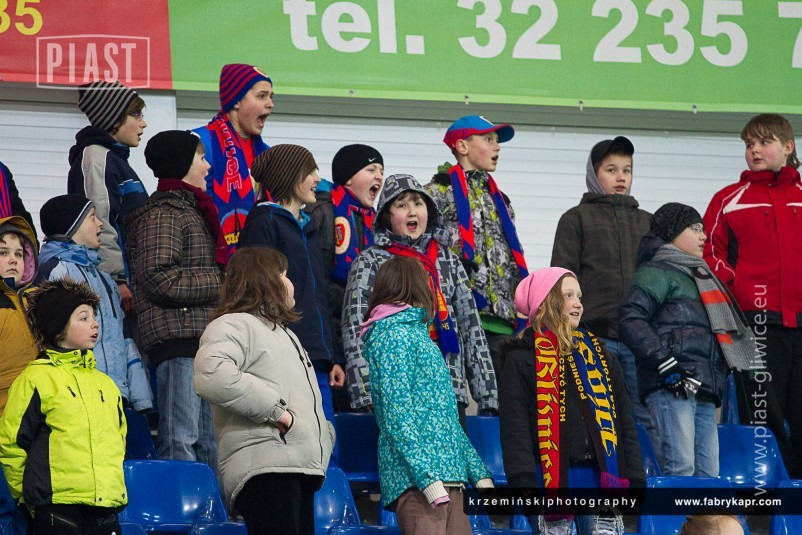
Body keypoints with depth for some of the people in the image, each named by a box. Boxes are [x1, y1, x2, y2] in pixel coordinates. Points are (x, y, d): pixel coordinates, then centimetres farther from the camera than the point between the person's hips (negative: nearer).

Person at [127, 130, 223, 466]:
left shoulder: (191, 210, 24)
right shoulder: (163, 213, -7)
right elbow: (160, 279, -18)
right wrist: (221, 282, -12)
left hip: (202, 338, 10)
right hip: (178, 337, -10)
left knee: (209, 442, 10)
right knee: (182, 440, -12)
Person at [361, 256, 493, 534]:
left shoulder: (418, 334, 24)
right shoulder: (393, 335, -4)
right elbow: (397, 414, -13)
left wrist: (479, 473, 20)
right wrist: (426, 476, -20)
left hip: (450, 479, 9)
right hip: (415, 479, -9)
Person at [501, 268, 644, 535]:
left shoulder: (598, 354, 19)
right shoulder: (523, 359, 2)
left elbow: (625, 421, 19)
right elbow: (514, 427, -6)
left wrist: (635, 479, 11)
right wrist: (523, 483, -17)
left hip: (602, 477, 4)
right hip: (552, 479, -4)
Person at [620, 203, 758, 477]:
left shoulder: (698, 275, 30)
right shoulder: (657, 271, 1)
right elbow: (630, 319, -13)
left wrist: (720, 376, 23)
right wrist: (664, 362, -19)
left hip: (704, 392, 9)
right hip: (671, 387, -9)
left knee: (708, 472, 2)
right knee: (681, 469, -18)